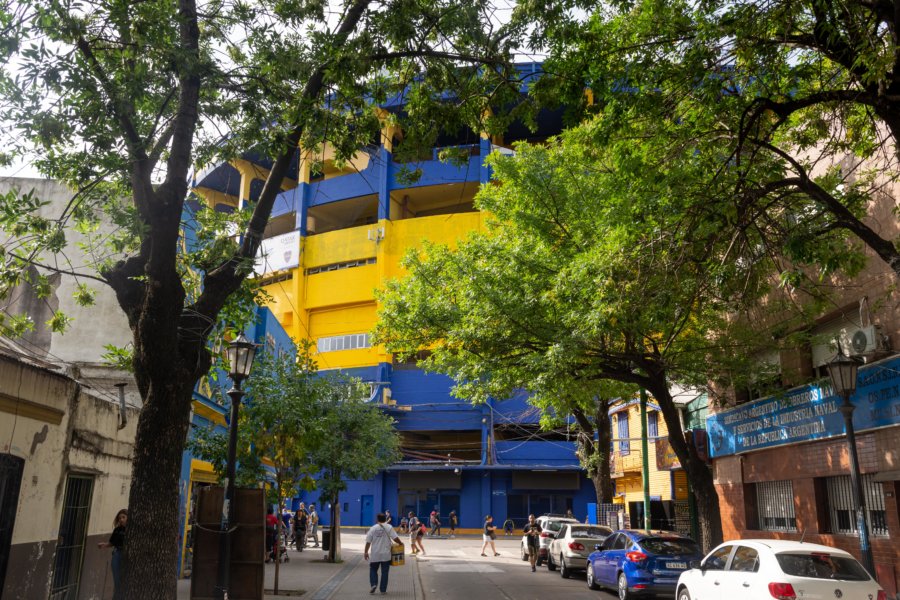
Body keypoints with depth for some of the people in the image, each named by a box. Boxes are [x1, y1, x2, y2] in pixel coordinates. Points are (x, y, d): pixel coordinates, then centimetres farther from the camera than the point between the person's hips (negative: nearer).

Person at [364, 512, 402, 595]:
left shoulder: (373, 528, -1)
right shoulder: (389, 527, -3)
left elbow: (368, 542, -2)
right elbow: (395, 538, -9)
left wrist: (366, 552, 7)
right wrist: (400, 543, 10)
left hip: (375, 554, 0)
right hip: (386, 554, 0)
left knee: (373, 570, 16)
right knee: (384, 572, 8)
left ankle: (373, 584, -5)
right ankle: (383, 589, 9)